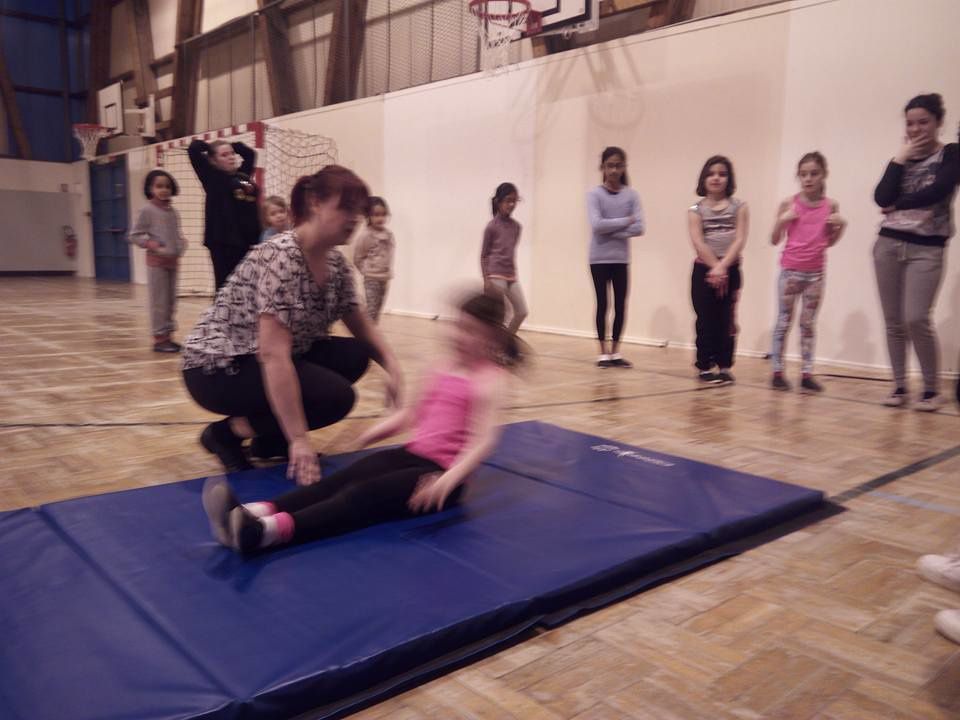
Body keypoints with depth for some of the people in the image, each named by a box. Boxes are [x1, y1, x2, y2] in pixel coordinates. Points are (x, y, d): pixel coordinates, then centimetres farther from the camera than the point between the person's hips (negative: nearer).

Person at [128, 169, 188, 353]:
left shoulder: (173, 212, 9)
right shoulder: (148, 210, -6)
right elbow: (135, 235, -4)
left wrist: (181, 243, 1)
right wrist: (149, 243, -18)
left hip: (173, 261, 6)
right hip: (157, 261, -6)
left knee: (171, 301, 10)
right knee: (159, 301, -3)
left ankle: (167, 335, 19)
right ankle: (159, 338, 3)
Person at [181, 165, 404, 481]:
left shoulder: (336, 263, 0)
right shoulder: (280, 256, -26)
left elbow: (362, 327, 10)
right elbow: (273, 354, -33)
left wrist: (392, 366, -10)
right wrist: (299, 439, -35)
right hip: (219, 367, -8)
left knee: (356, 355, -6)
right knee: (337, 395, -21)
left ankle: (272, 437, 4)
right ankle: (229, 431, -5)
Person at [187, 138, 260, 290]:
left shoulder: (243, 176, 13)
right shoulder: (213, 178, -1)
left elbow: (249, 153, 30)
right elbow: (194, 149, -9)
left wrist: (233, 146, 18)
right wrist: (210, 148, 7)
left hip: (248, 241, 6)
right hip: (224, 242, -5)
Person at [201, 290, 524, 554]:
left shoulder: (488, 379, -9)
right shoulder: (443, 368, 15)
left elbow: (483, 440, -20)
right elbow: (412, 413, 24)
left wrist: (448, 480, -35)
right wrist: (366, 436, 14)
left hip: (441, 470, -7)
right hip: (411, 454, 8)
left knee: (365, 496, -29)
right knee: (341, 480, -18)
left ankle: (264, 532, -50)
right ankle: (253, 512, -38)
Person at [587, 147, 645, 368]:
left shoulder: (631, 195, 3)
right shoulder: (594, 194, -4)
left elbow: (639, 228, -7)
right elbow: (597, 225, -17)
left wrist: (610, 231, -13)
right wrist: (625, 221, -12)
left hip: (621, 259, 2)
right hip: (599, 258, -2)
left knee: (621, 305, 5)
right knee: (602, 304, 2)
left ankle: (615, 352, 16)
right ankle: (603, 353, 11)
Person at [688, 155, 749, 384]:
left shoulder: (739, 206, 5)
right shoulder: (696, 210, 3)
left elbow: (739, 240, -6)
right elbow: (698, 243, -8)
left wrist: (722, 267, -17)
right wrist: (715, 267, -18)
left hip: (731, 270, 1)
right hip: (703, 270, 0)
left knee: (726, 320, 3)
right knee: (706, 320, 2)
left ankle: (725, 367, 11)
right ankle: (705, 367, 10)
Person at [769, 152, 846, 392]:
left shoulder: (831, 206, 2)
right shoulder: (789, 203, -4)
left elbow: (829, 242, 11)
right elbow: (775, 240, 0)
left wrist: (841, 226, -6)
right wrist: (781, 220, -16)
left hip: (815, 272, 2)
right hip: (790, 270, -2)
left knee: (808, 323, 6)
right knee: (784, 321, 3)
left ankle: (807, 374, 8)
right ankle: (777, 372, 8)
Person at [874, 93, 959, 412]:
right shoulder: (903, 157, 14)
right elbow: (882, 198, -2)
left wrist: (897, 205, -4)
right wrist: (900, 157, -2)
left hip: (927, 248, -4)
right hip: (888, 244, 4)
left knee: (916, 319, -14)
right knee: (893, 322, 3)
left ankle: (932, 389, 1)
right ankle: (899, 387, 11)